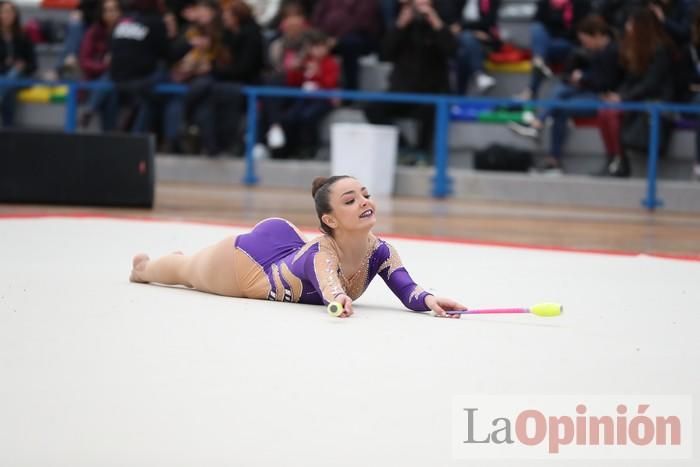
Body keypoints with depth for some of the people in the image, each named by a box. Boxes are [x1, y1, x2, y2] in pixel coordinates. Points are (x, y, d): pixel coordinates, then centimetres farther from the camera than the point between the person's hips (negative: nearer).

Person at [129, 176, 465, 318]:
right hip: (243, 261, -5)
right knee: (188, 272, 30)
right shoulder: (322, 255, -47)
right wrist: (340, 299, -92)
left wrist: (429, 300, -68)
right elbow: (328, 286, -69)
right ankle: (144, 267, 63)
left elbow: (408, 291, -45)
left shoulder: (379, 252, -32)